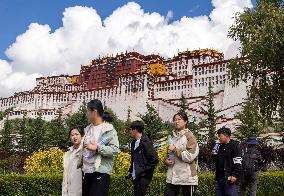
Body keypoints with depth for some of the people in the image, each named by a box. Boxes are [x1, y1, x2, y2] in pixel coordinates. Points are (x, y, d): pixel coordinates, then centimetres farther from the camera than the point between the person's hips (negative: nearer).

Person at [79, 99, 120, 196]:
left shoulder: (109, 129, -8)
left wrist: (96, 148, -21)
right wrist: (80, 163, 16)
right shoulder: (88, 129, 15)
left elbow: (115, 150, -18)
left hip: (101, 173, -7)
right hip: (86, 172, 7)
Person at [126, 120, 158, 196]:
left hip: (143, 177, -8)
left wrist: (145, 171, -16)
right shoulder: (134, 142, 10)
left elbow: (154, 159, -19)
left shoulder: (145, 142, -15)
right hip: (135, 176, 8)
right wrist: (130, 171, 14)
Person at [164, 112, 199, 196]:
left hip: (187, 178, -5)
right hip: (172, 177, 6)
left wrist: (174, 149, -14)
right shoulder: (173, 137, 14)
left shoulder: (189, 136, -4)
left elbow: (190, 156, -14)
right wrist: (166, 160, 3)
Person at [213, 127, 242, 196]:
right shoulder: (220, 146, 17)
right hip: (220, 178, 8)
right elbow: (215, 159, 21)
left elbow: (238, 163, -13)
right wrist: (215, 151, 6)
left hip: (230, 178, -8)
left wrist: (235, 175, -19)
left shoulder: (234, 146, -6)